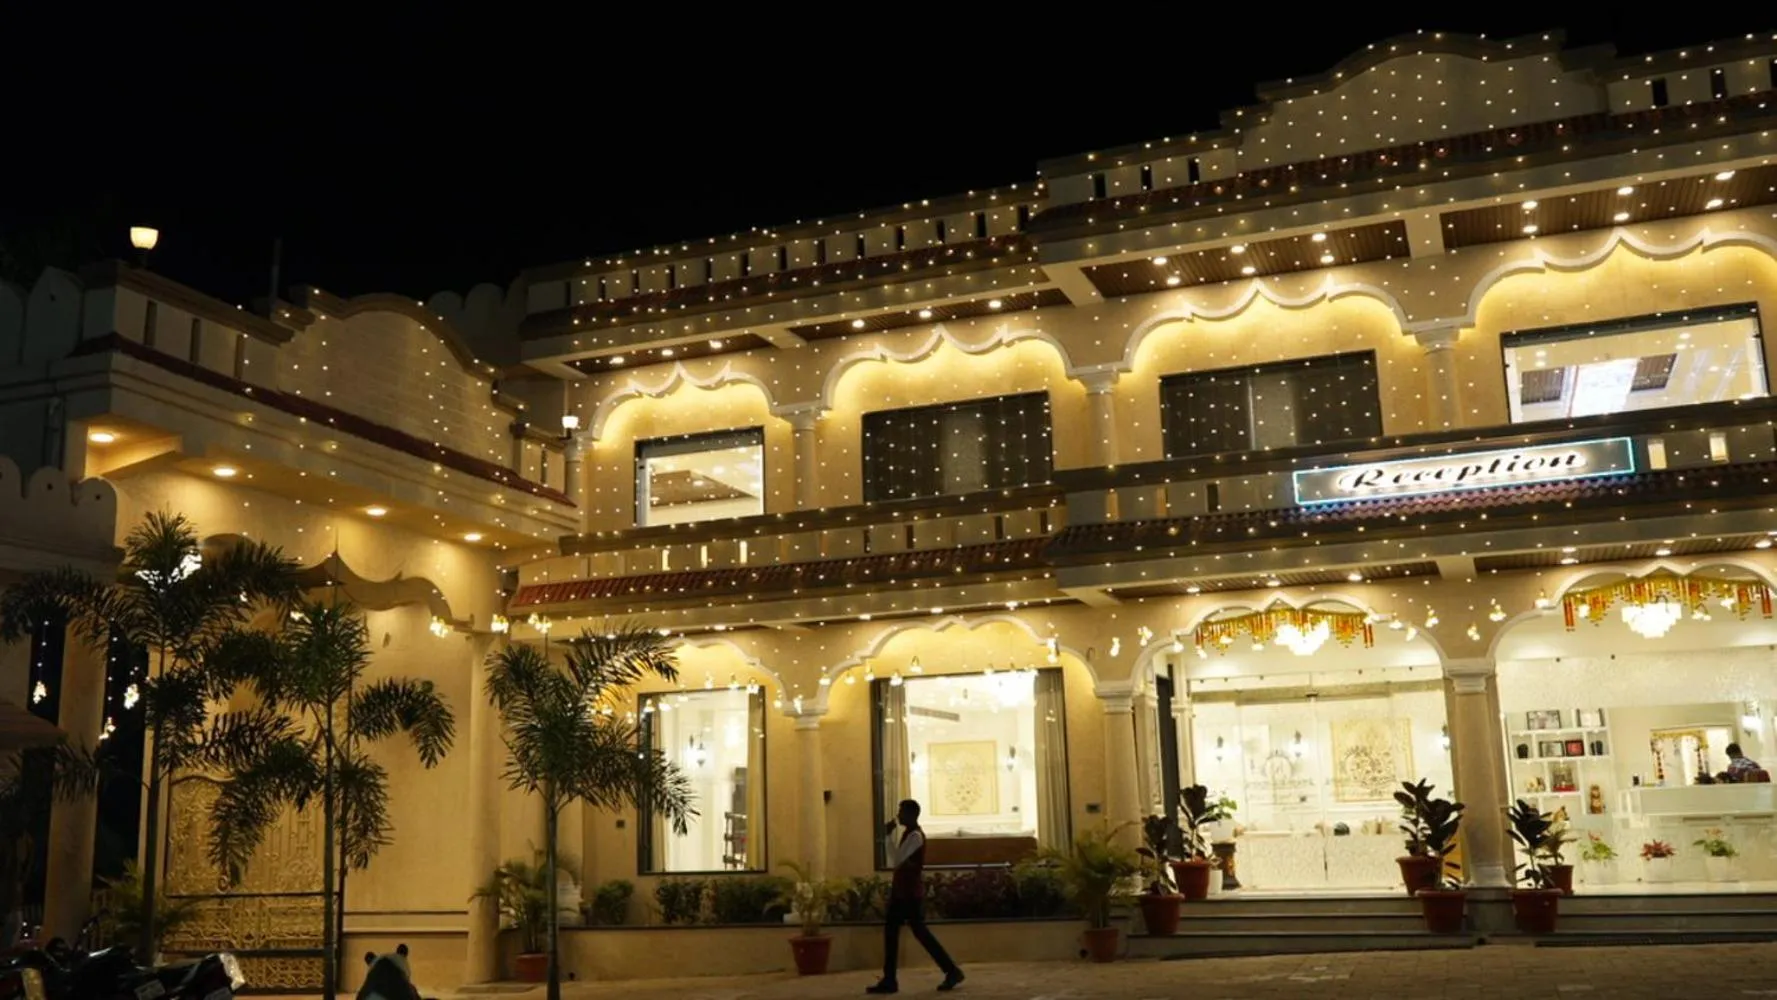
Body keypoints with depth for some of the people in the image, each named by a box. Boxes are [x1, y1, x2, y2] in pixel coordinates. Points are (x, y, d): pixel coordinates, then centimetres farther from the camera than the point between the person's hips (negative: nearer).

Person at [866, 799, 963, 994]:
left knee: (920, 932, -3)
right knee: (890, 931, 7)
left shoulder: (915, 835, -17)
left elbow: (896, 860, -24)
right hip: (901, 890, 10)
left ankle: (952, 972, 7)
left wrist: (888, 835, -20)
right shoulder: (908, 833, 14)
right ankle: (889, 981, 9)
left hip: (911, 892, -10)